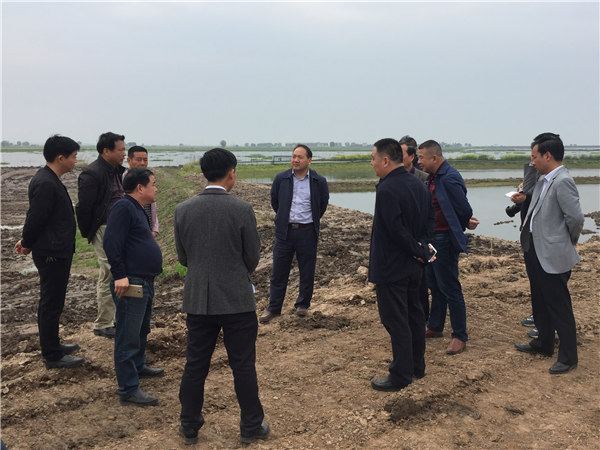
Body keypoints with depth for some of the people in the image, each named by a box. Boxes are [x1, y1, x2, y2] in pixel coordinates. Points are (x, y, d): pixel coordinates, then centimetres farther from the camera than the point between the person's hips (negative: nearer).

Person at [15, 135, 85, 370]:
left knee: (51, 303, 20)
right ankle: (52, 357, 10)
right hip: (52, 254, -10)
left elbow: (35, 217, 17)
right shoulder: (46, 184, -22)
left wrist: (27, 242, 13)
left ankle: (52, 346, 34)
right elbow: (36, 218, -21)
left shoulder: (50, 180, 12)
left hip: (57, 253, 10)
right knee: (51, 304, 0)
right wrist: (27, 244, -6)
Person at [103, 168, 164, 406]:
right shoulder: (123, 207, -14)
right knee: (128, 337, -5)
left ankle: (138, 366, 43)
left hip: (145, 282, 11)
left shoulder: (138, 209, 17)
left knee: (141, 330, 25)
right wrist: (120, 275, -24)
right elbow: (111, 243, -23)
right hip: (130, 284, -11)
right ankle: (128, 390, 1)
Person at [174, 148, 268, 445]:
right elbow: (253, 258, -5)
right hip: (237, 299, -3)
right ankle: (251, 427, 23)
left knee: (195, 365, 14)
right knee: (243, 366, 10)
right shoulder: (242, 209, -13)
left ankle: (189, 427, 27)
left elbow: (183, 258, 5)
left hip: (197, 300, 3)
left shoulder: (182, 210, -4)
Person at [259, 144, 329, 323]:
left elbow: (323, 204, 14)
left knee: (307, 272, 8)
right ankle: (273, 308, 15)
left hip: (307, 231, -1)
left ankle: (302, 305, 25)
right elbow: (274, 200, 16)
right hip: (284, 231, 1)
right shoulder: (281, 179, 0)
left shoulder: (319, 181, -2)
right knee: (279, 271, 5)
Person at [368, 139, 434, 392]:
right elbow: (430, 218, 10)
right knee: (414, 314, 18)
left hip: (391, 267, -9)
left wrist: (418, 250, -13)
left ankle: (400, 376, 9)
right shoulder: (419, 185, 7)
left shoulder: (387, 189, -22)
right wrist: (421, 245, 0)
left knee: (396, 321, 0)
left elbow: (396, 229, -25)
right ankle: (417, 366, 31)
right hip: (414, 266, 9)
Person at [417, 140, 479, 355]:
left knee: (450, 288, -2)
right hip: (433, 238, 10)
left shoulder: (449, 178, -21)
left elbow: (465, 210, -18)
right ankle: (435, 327, 35)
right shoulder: (434, 177, 10)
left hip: (445, 240, -10)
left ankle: (460, 337, 8)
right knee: (435, 286, 20)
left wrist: (465, 224, 0)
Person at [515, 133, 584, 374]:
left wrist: (570, 241, -9)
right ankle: (544, 344, 38)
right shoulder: (544, 180, 9)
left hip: (553, 255, -10)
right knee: (540, 303, 22)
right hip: (535, 252, 10)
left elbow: (576, 217, -24)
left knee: (559, 307, 2)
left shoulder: (562, 182, -21)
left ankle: (568, 357, 15)